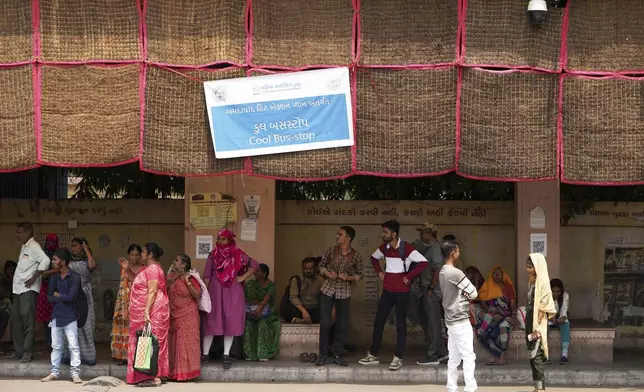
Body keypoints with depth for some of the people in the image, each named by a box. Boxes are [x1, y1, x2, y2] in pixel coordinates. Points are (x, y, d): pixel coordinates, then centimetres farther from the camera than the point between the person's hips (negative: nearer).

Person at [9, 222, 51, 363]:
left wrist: (34, 278, -19)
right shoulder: (24, 247, 18)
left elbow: (45, 261, -24)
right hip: (18, 288, 9)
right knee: (16, 320, 9)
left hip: (28, 289, -9)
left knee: (27, 319, -9)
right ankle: (19, 351, 16)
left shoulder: (33, 246, -10)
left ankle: (27, 352, -6)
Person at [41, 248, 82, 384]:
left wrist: (57, 295, -5)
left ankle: (75, 373, -2)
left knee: (73, 346, -4)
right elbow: (49, 297, 3)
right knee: (56, 346, 11)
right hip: (56, 316, 6)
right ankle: (54, 372, 18)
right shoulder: (54, 277, 8)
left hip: (70, 317, -5)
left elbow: (71, 297, -18)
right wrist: (64, 297, -10)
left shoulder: (75, 277, -10)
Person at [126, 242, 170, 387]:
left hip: (151, 312, -11)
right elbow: (138, 283, 25)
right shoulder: (149, 268, 18)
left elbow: (152, 292, -23)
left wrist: (146, 311, -29)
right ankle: (150, 375, 12)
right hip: (145, 312, 11)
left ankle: (154, 377, -10)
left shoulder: (152, 269, -15)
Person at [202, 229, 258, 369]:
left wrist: (243, 277, -3)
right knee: (211, 321, 2)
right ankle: (204, 354, 8)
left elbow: (254, 264, 5)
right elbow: (207, 276, 2)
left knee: (230, 322, 0)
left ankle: (226, 355, 5)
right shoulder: (213, 255, 3)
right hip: (215, 291, 0)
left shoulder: (237, 255, 0)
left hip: (232, 292, 0)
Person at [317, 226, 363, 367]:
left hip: (344, 293, 0)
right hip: (328, 290, 0)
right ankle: (323, 354, 8)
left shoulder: (355, 256, -5)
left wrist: (349, 278, -13)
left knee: (342, 325, 5)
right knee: (325, 323, -3)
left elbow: (360, 274, 5)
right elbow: (321, 265, 9)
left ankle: (338, 355, 16)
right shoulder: (331, 250, -2)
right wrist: (328, 273, -11)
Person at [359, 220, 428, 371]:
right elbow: (374, 258, 25)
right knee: (378, 322, 7)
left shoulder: (406, 248, -15)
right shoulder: (384, 247, 4)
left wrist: (409, 276, -18)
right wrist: (379, 272, 10)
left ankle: (398, 358, 8)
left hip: (402, 292, -6)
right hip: (387, 291, 6)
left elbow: (424, 262, -21)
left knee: (400, 324, 2)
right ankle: (373, 355, 16)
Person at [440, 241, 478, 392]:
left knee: (454, 357, 11)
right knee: (468, 356, -5)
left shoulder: (443, 272, 11)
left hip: (451, 320, 9)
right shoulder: (455, 273, -19)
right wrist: (467, 295, 6)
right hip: (461, 321, -9)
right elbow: (473, 293, -15)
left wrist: (464, 295, -1)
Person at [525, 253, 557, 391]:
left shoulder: (542, 282, -12)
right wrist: (529, 325, 16)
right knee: (533, 355, 10)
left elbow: (542, 307, -16)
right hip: (530, 320, 9)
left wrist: (537, 327, -20)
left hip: (537, 323, -9)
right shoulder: (532, 281, 14)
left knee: (535, 354, -9)